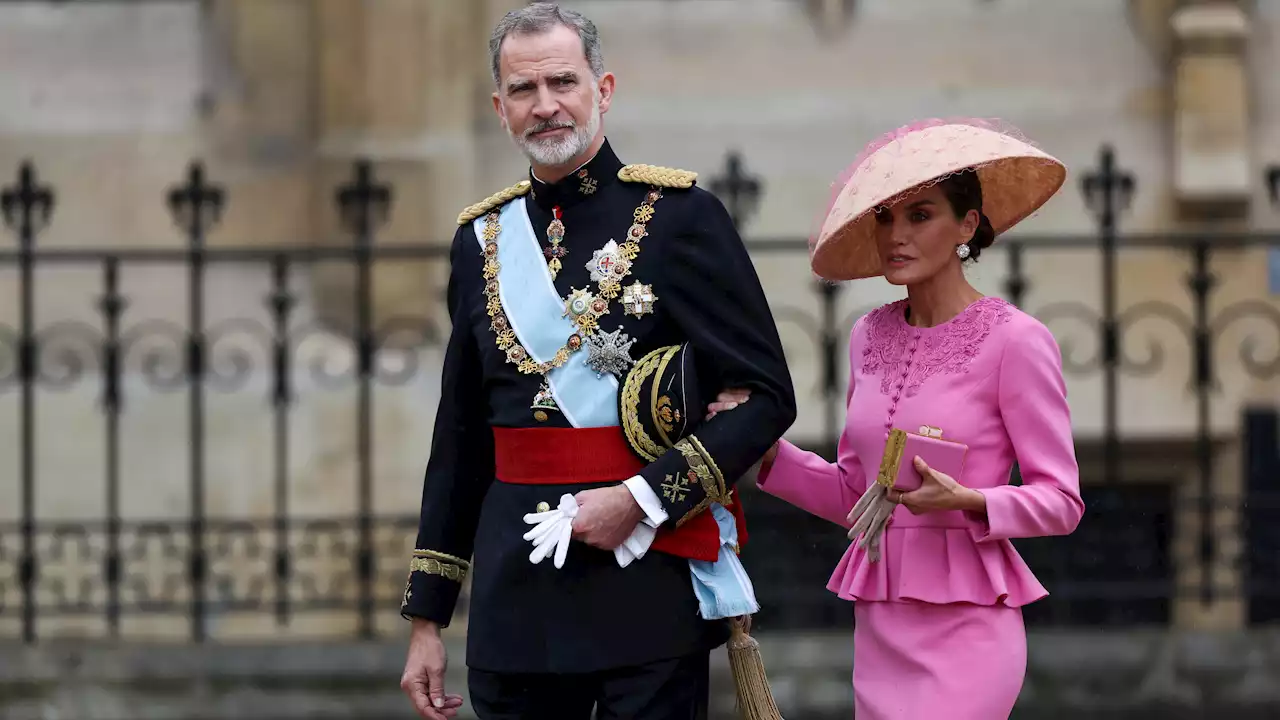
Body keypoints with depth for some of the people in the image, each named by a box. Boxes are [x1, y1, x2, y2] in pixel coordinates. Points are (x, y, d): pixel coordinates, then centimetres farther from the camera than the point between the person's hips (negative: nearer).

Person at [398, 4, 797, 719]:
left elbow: (766, 395, -5)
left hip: (649, 591, -4)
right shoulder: (484, 238, 11)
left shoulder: (681, 215, -3)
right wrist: (427, 617, 14)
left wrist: (643, 498, -16)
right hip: (514, 598, 4)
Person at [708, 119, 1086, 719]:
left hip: (964, 623, -6)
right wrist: (767, 451, 3)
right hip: (879, 627, 6)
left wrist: (967, 503, -22)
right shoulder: (871, 337, 11)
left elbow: (1060, 501, -5)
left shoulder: (1013, 341, -7)